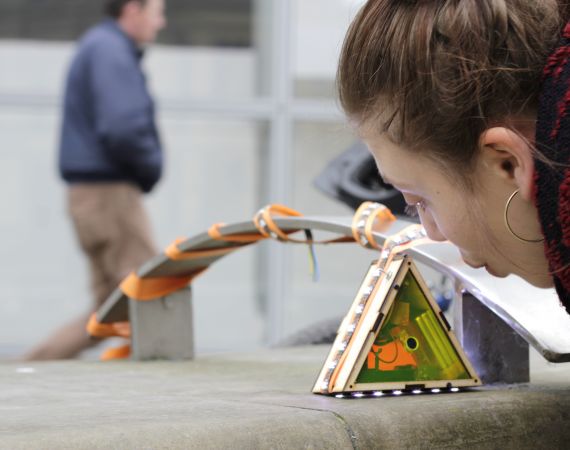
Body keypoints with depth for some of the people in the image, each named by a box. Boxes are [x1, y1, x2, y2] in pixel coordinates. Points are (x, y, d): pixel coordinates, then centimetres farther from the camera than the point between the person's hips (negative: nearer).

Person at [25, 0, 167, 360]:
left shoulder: (101, 48, 20)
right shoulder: (110, 51, -13)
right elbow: (122, 130, -25)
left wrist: (143, 171, 8)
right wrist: (152, 168, -7)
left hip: (94, 193, 10)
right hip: (110, 195, -10)